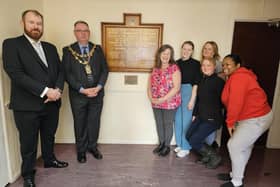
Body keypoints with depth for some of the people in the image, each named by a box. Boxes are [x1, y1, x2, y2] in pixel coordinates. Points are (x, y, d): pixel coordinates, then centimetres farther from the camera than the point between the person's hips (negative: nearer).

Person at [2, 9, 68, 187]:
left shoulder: (50, 47, 13)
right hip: (27, 105, -5)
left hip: (52, 103, 5)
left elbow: (60, 70, 9)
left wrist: (58, 89, -10)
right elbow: (16, 73, -16)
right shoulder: (11, 44, -5)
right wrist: (45, 91, -21)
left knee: (49, 136, 21)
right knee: (28, 142, 10)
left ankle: (49, 159, 45)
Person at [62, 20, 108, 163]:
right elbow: (67, 73, -7)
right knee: (80, 123, 12)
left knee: (94, 122, 12)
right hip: (78, 94, -1)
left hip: (97, 93, 2)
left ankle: (92, 146, 33)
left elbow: (104, 69, 2)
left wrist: (98, 87, -12)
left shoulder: (97, 49, 6)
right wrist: (82, 90, -16)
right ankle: (81, 149, 31)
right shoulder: (68, 50, -1)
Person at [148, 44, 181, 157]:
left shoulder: (174, 68, -11)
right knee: (159, 123, 16)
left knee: (168, 124, 8)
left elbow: (176, 87, -18)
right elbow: (150, 84, 9)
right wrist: (150, 98, -5)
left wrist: (163, 99, -19)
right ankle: (161, 143, 35)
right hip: (156, 103, 5)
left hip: (169, 103, -5)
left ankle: (167, 146, 27)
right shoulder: (155, 68, 7)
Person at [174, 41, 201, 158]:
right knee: (178, 120, 11)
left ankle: (186, 148, 16)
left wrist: (192, 100, -12)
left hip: (189, 92, -4)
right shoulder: (177, 63, 7)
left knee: (186, 120, 1)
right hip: (177, 92, 4)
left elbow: (196, 83, -8)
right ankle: (180, 144, 29)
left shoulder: (196, 64, -3)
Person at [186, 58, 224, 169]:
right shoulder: (202, 81, 9)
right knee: (188, 136, 9)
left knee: (194, 141, -7)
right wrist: (195, 114, 13)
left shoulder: (218, 81, -14)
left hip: (212, 119, -8)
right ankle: (207, 155, 29)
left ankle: (215, 157, 17)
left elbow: (222, 101, -15)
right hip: (200, 116, 8)